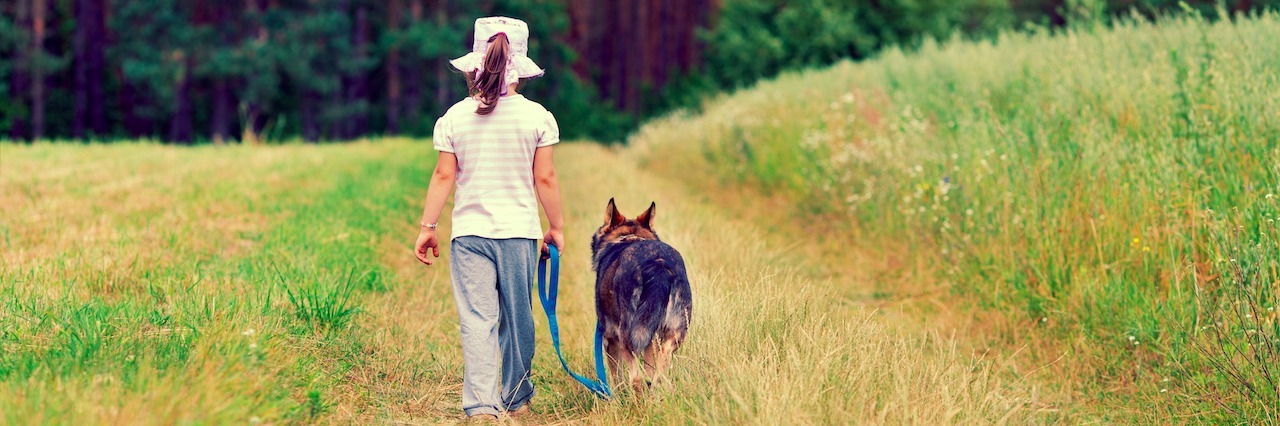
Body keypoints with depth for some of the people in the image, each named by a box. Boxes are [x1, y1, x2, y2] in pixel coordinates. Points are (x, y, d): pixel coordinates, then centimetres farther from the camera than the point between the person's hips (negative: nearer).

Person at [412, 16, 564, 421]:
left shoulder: (455, 117, -1)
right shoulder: (537, 117, -3)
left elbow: (443, 176, 0)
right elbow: (545, 178, -1)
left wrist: (427, 227, 8)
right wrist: (556, 227, 11)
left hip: (470, 233, 0)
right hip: (519, 233, 0)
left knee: (477, 320, -2)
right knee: (517, 319, 13)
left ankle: (481, 403, -12)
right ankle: (516, 398, 26)